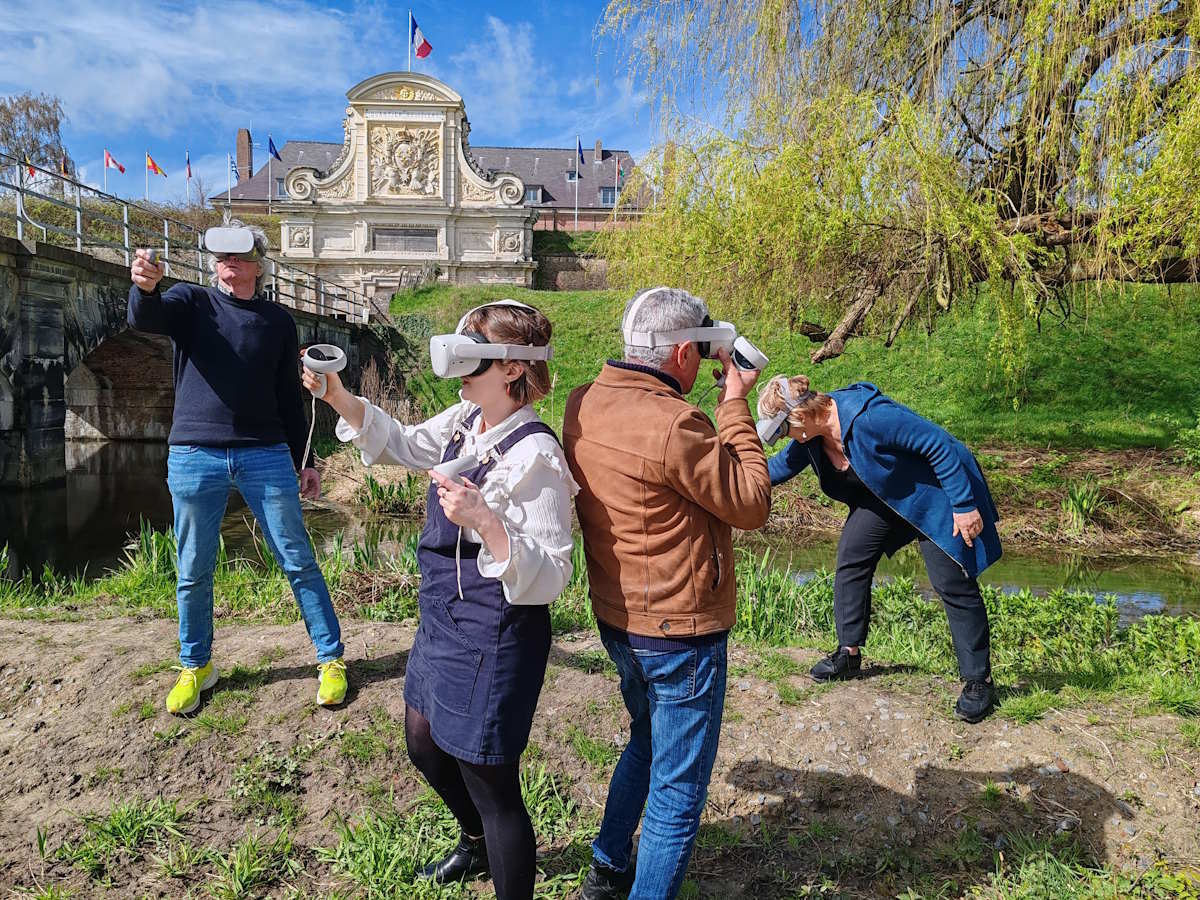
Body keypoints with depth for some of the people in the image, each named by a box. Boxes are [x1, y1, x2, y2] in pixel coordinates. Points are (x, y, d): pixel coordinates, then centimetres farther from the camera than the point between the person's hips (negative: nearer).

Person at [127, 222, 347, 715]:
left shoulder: (278, 320, 10)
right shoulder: (191, 302, 7)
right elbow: (145, 319, -16)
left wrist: (304, 461, 11)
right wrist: (144, 286, -39)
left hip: (265, 455, 0)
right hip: (194, 456, 0)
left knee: (299, 563, 2)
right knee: (194, 572, 9)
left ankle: (331, 659, 14)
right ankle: (195, 666, 29)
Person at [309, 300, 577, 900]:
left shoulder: (535, 456, -25)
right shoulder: (463, 422, -1)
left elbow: (549, 579, -25)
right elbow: (402, 445, 16)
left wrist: (485, 521, -37)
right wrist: (339, 398, 3)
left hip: (495, 639, -10)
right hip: (443, 619, 10)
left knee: (489, 782, 7)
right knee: (425, 744, 28)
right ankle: (477, 842, 56)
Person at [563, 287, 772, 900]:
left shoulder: (583, 404, -2)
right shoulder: (673, 425, -27)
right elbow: (751, 504, -16)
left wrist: (721, 409, 2)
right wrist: (734, 406, -10)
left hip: (615, 618, 9)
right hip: (679, 630, -9)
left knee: (644, 742, 30)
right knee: (678, 789, 10)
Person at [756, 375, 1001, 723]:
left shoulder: (868, 417, -35)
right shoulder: (810, 436, -8)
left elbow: (940, 445, -30)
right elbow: (780, 466, 10)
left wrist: (964, 505, -27)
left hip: (934, 494, -8)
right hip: (884, 497, 8)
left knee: (953, 583, -6)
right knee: (851, 560, 4)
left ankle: (978, 681, 8)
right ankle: (849, 654, 18)